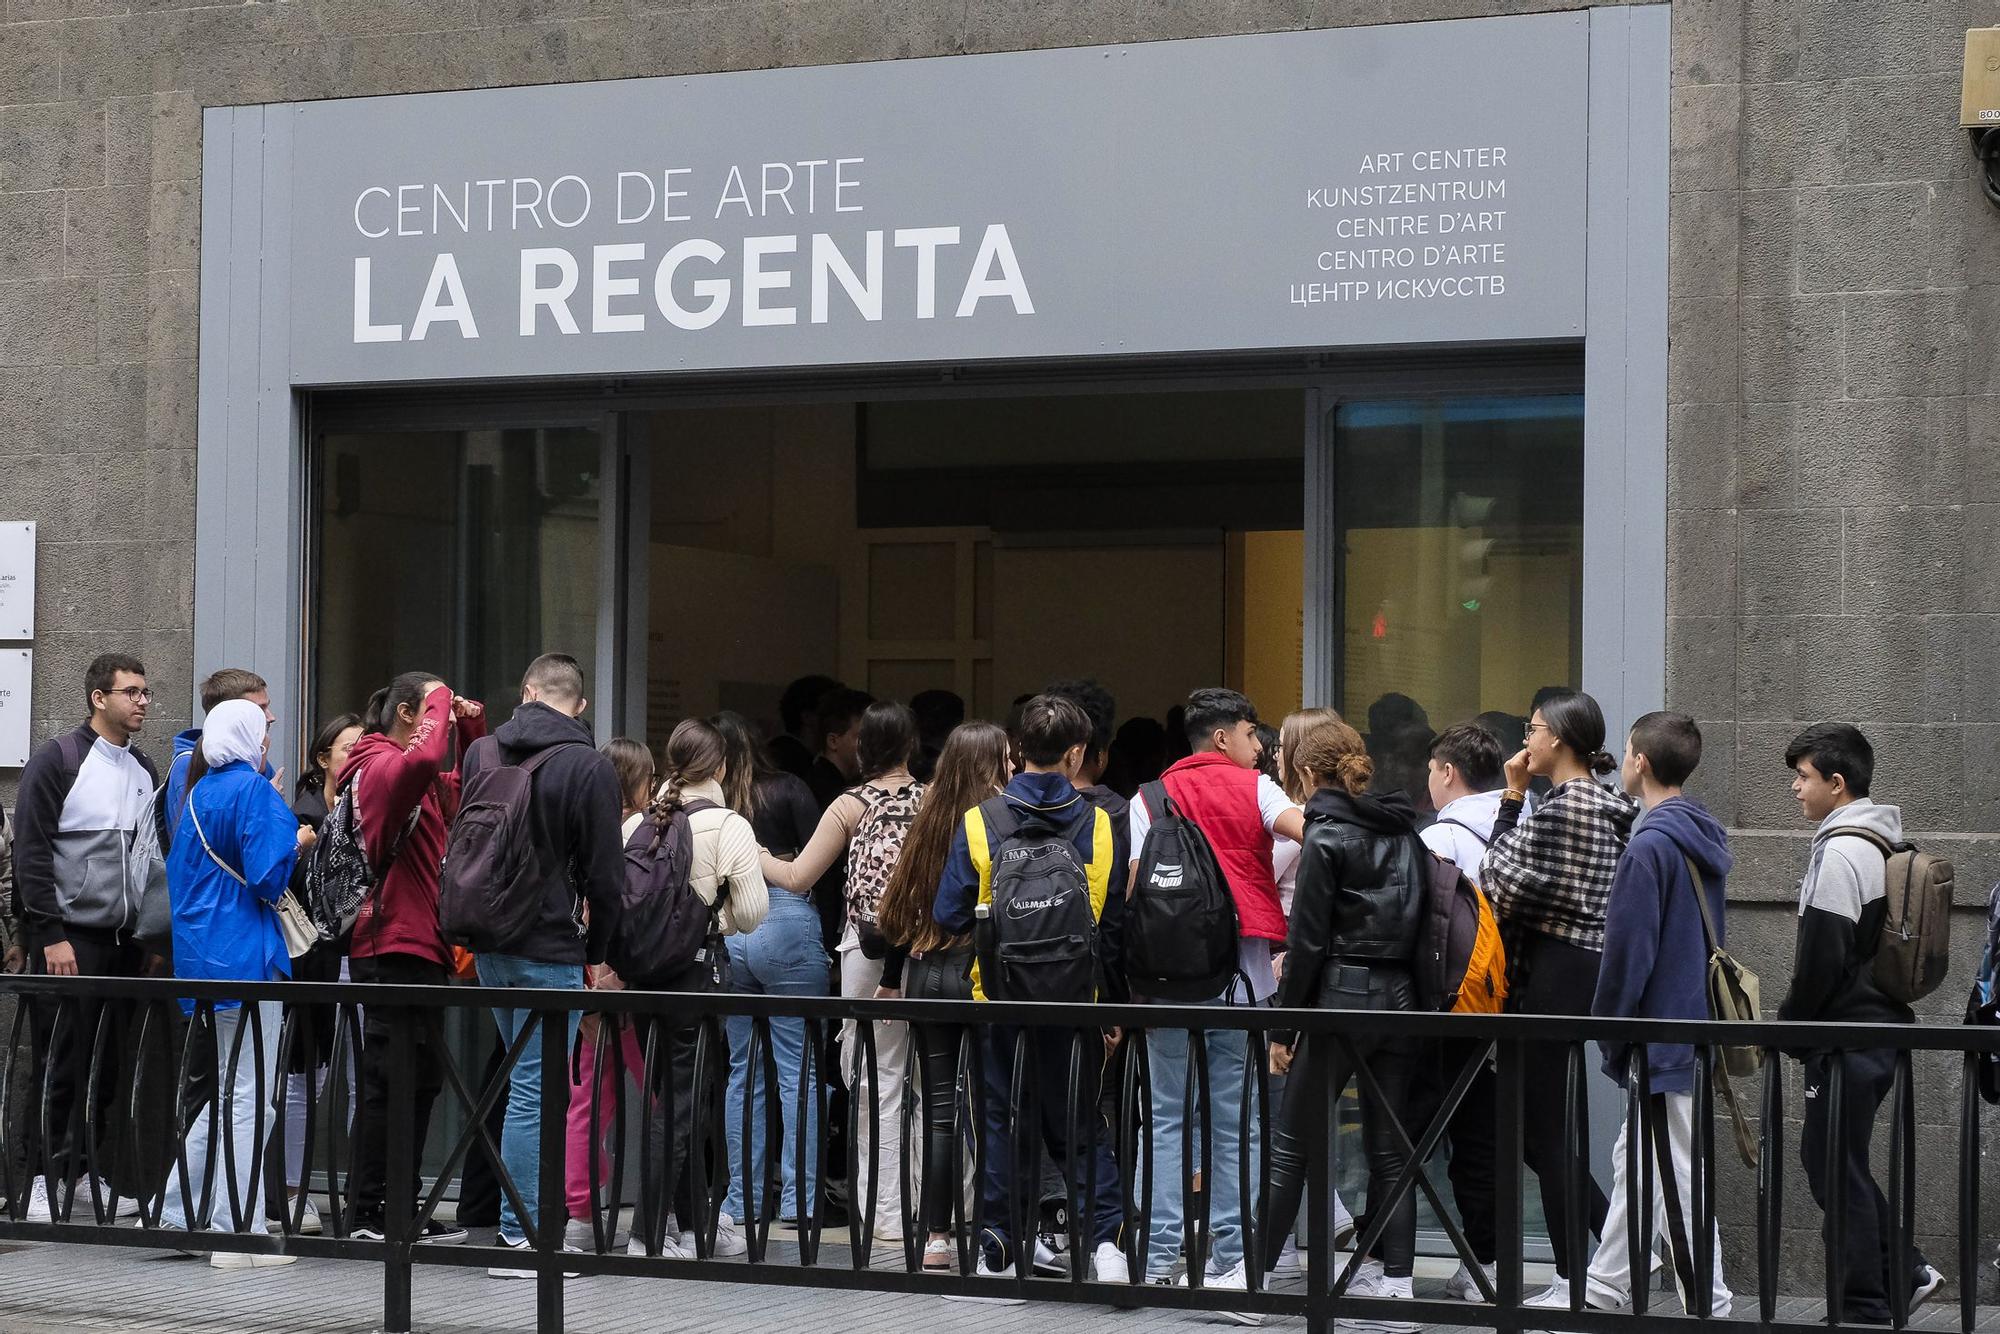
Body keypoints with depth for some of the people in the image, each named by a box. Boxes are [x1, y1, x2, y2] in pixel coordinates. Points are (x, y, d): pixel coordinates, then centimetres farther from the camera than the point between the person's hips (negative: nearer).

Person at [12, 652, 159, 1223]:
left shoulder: (143, 770, 16)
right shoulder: (57, 761, -5)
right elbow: (30, 852, -9)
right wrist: (51, 935, -15)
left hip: (125, 940, 6)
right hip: (68, 938, -6)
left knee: (112, 1063, 5)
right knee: (61, 1062, -4)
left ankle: (96, 1173, 13)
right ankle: (46, 1179, 2)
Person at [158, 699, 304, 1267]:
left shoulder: (200, 792, 13)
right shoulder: (252, 790, -13)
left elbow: (179, 872, 22)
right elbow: (267, 877, -19)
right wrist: (296, 844, 0)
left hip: (206, 956, 9)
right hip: (245, 955, -9)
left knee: (229, 1090, 18)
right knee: (249, 1096, -5)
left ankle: (182, 1213, 20)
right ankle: (238, 1235, -4)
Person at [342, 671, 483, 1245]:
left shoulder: (426, 786, 21)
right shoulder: (381, 766, -10)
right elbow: (425, 758, -31)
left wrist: (472, 726, 14)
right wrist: (440, 701, -15)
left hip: (420, 945, 10)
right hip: (393, 945, -10)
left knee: (420, 1078, 12)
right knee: (393, 1079, -8)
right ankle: (373, 1213, -6)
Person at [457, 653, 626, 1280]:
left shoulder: (479, 753, 6)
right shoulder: (589, 768, -11)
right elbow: (604, 876, -8)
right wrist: (598, 951, 3)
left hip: (489, 942, 6)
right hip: (550, 950, -6)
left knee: (526, 1081, 18)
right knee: (534, 1090, -4)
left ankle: (524, 1221, 21)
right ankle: (520, 1238, -2)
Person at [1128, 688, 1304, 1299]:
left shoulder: (1151, 797, 10)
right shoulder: (1253, 789, 5)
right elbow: (1304, 830, -15)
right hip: (1241, 968, -1)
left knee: (1168, 1116, 6)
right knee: (1235, 1119, 3)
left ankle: (1160, 1256, 3)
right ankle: (1229, 1257, 2)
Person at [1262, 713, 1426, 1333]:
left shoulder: (1327, 835, -9)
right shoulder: (1403, 831, 10)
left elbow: (1308, 938, -11)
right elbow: (1419, 921, 12)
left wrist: (1283, 1022, -7)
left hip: (1341, 996, -6)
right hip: (1400, 998, 6)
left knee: (1291, 1142, 3)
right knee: (1390, 1148, 7)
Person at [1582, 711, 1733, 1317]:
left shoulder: (1650, 845, -18)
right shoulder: (1704, 839, 11)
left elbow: (1628, 951, -18)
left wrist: (1610, 1034, -7)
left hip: (1662, 1036, -10)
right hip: (1697, 1028, 10)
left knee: (1676, 1177, -4)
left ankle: (1709, 1306, 1)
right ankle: (1603, 1289, 28)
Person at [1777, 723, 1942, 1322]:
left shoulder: (1840, 852, -17)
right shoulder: (1887, 845, 15)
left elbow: (1821, 957, -19)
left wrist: (1788, 1027, -8)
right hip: (1885, 1021, 10)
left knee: (1836, 1164, -2)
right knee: (1830, 1158, 17)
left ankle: (1865, 1306, 3)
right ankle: (1905, 1272, 17)